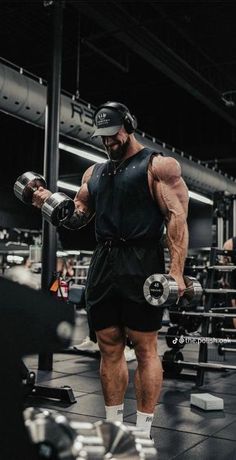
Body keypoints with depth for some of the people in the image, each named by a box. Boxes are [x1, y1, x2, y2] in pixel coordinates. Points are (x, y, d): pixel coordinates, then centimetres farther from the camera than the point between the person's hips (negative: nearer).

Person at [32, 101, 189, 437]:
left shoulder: (159, 165, 0)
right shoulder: (94, 173, 20)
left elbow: (176, 217, -8)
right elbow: (78, 216, 21)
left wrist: (176, 270, -18)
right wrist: (49, 202, 0)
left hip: (141, 263, -6)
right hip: (103, 264, 6)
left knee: (144, 348, -1)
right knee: (109, 348, 9)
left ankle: (143, 431, 9)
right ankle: (113, 426, 21)